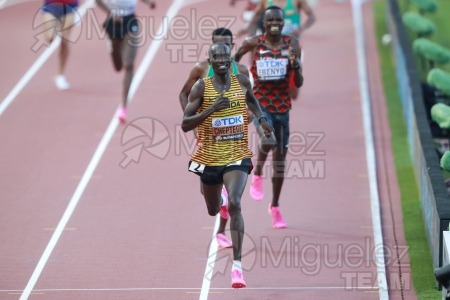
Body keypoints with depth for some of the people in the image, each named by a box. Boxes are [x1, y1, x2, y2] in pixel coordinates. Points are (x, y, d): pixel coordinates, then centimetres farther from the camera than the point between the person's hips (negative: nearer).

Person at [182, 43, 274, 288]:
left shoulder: (242, 82, -2)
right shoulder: (201, 88, -11)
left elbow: (251, 100, 24)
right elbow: (185, 125, -16)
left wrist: (261, 119, 7)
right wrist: (212, 109, -28)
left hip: (237, 156, -1)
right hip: (209, 157, 1)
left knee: (234, 204, -23)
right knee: (213, 210, 20)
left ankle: (237, 264, -22)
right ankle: (219, 200, 62)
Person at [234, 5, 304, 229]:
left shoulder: (291, 45, -2)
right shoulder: (253, 43, -5)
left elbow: (298, 84, -3)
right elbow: (236, 57, 17)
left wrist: (294, 64, -19)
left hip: (282, 106, 3)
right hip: (260, 103, -2)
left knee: (280, 155, 9)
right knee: (268, 140, -31)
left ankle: (275, 207, 25)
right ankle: (257, 174, 1)